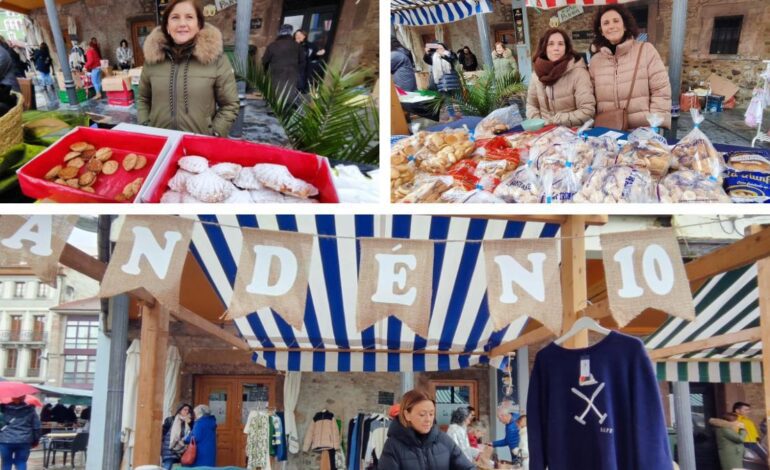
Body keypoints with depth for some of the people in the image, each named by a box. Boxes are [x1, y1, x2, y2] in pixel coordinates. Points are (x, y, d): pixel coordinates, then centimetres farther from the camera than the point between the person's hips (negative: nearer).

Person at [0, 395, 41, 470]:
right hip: (24, 441, 1)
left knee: (6, 464, 10)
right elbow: (36, 426, 5)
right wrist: (35, 441, 12)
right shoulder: (30, 410, 3)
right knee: (21, 463, 8)